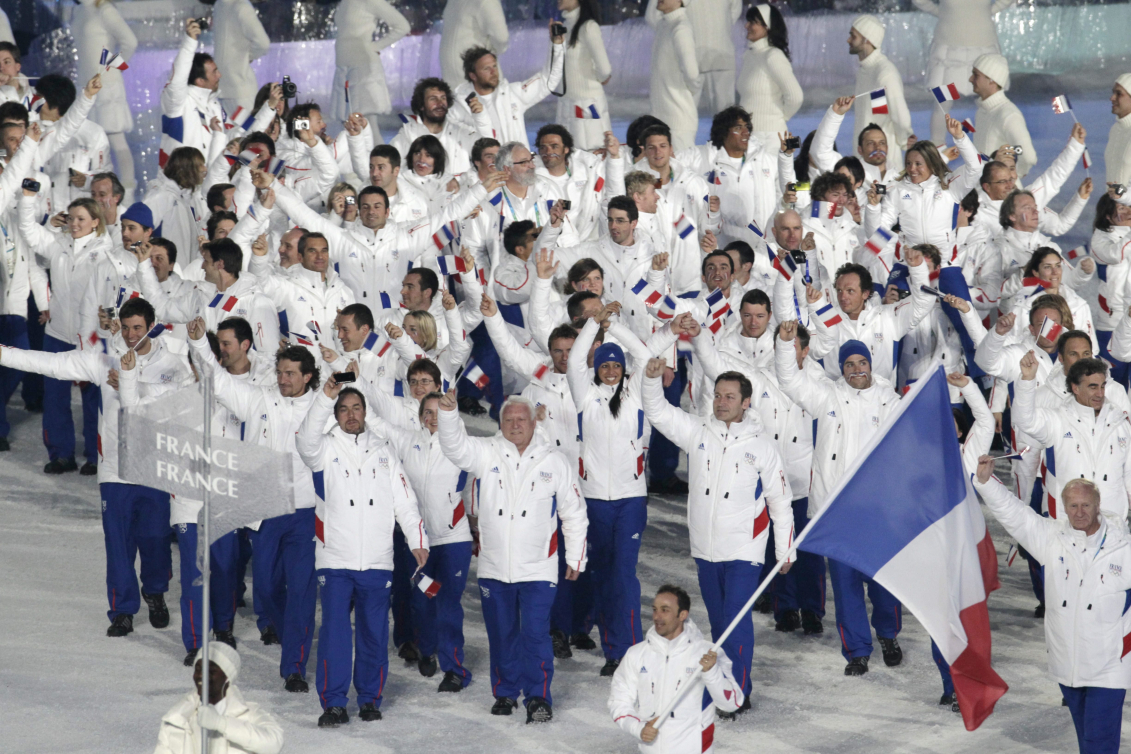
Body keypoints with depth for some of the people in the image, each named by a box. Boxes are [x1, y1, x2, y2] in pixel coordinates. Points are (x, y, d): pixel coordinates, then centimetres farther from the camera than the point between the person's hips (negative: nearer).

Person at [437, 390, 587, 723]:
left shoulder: (554, 462, 2)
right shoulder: (486, 454, 2)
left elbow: (574, 514, 8)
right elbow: (455, 446, -16)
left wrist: (575, 558, 8)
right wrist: (448, 412, -33)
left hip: (537, 569, -2)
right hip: (493, 567, 2)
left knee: (535, 633, -8)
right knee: (501, 634, 12)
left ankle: (539, 698, 0)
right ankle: (506, 693, 26)